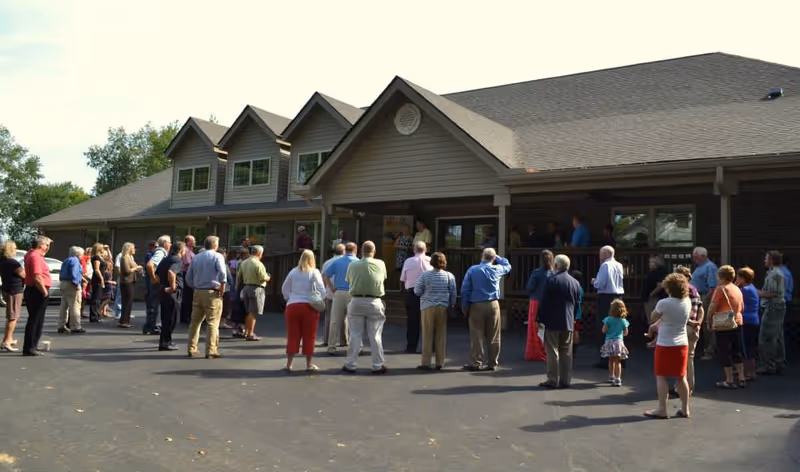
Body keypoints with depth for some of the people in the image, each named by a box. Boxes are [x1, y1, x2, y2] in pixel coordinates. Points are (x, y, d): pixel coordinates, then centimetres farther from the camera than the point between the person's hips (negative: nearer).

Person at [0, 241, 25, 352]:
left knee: (11, 316, 22)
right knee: (13, 317, -7)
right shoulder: (12, 262, -19)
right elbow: (24, 275, -15)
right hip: (14, 291, -10)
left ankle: (9, 339, 31)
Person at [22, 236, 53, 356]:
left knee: (36, 320, 17)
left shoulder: (32, 255, 14)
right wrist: (45, 292, -18)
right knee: (35, 320, -5)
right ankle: (30, 348, -1)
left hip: (33, 291, 11)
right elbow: (37, 278, -24)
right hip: (37, 292, -11)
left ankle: (32, 346, 25)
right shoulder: (35, 257, -17)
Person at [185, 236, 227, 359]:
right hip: (212, 293, -5)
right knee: (213, 323, -1)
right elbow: (222, 272, -23)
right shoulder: (217, 256, -5)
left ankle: (192, 349, 17)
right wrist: (222, 286, -12)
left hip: (198, 292, 5)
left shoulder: (196, 258, 12)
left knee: (195, 321, 13)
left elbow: (188, 278, 14)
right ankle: (211, 351, -1)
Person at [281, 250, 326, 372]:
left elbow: (284, 289, 12)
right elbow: (321, 289, -9)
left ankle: (289, 363, 12)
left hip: (292, 306, 3)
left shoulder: (293, 272, 8)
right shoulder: (314, 272, -2)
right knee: (309, 336, 5)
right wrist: (322, 300, 2)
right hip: (309, 306, -3)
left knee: (292, 335, 8)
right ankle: (309, 364, 10)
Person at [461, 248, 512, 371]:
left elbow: (465, 289, -3)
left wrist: (465, 307, 3)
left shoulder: (472, 270, -2)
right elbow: (508, 266, 24)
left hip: (476, 306, -1)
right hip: (493, 305, 1)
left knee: (476, 336, 2)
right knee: (493, 337, 8)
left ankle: (477, 363, 3)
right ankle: (492, 363, 12)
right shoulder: (496, 269, 1)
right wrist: (496, 257, 24)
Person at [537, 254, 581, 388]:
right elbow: (577, 304, 11)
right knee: (566, 351, 10)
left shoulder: (551, 280, -10)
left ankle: (553, 380, 0)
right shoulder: (575, 282, 7)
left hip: (552, 322, -5)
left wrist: (540, 319, -3)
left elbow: (544, 301, -10)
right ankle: (566, 380, 13)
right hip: (568, 322, 5)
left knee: (552, 351, -1)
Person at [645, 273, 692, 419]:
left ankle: (662, 410, 2)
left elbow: (652, 319, -5)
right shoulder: (687, 302, 0)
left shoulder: (664, 303, -17)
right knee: (681, 377, 13)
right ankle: (685, 409, 20)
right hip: (682, 344, 6)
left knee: (661, 376, 2)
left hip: (665, 345, -6)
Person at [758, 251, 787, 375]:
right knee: (778, 337, 13)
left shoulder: (773, 274, -17)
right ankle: (778, 364, 18)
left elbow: (771, 294, -21)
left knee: (766, 338, -7)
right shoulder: (780, 273, 17)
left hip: (772, 307, -11)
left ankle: (768, 366, -5)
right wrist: (759, 292, 17)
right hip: (780, 306, 11)